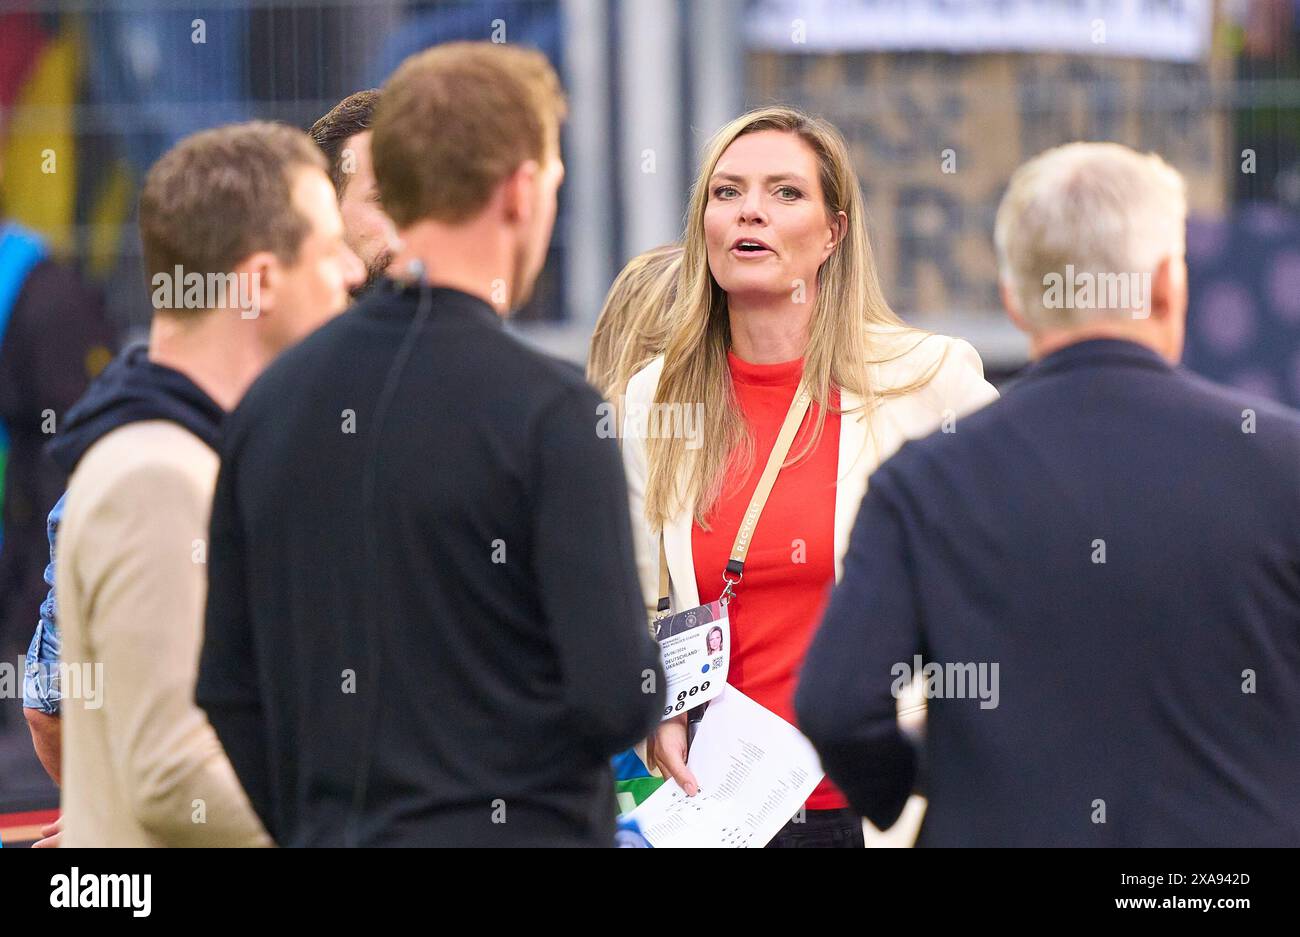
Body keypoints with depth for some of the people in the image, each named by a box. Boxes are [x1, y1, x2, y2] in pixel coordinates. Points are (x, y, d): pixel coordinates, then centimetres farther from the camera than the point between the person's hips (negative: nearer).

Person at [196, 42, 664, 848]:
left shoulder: (274, 400, 6)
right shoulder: (547, 407, -12)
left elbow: (229, 690, 10)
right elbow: (620, 697, -16)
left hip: (333, 837, 6)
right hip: (522, 830, -6)